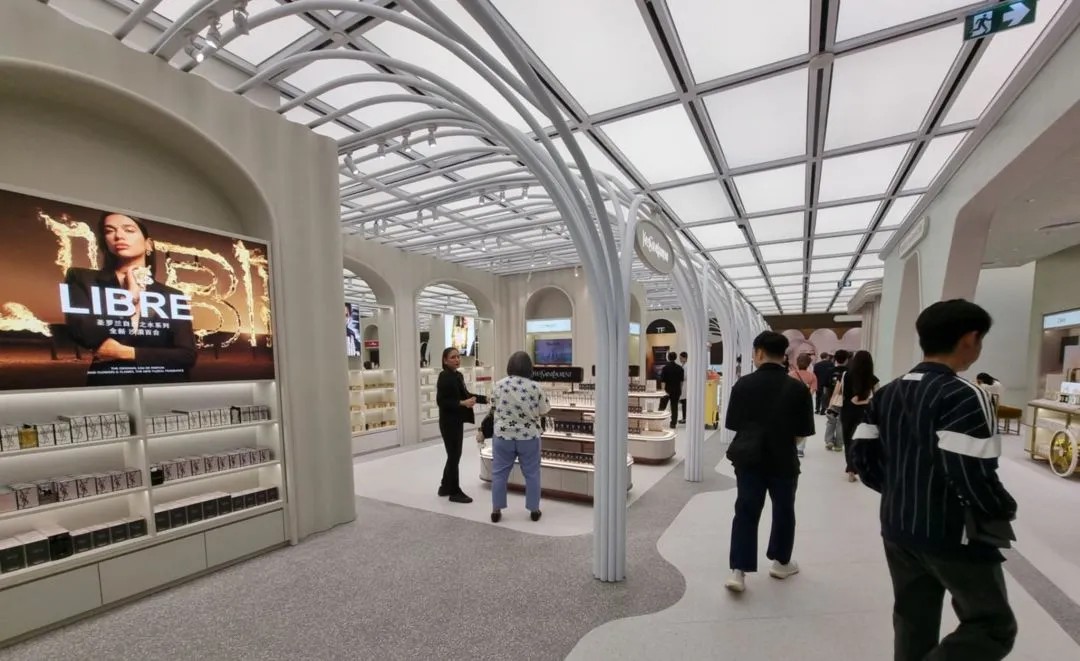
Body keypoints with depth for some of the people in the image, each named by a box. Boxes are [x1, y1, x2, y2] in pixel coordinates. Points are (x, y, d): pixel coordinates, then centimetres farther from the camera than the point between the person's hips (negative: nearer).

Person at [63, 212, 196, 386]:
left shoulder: (172, 296, 6)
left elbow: (188, 356, -2)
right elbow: (86, 336, -8)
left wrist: (125, 352, -8)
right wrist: (130, 295, -2)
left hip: (161, 386, 1)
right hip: (108, 384, 0)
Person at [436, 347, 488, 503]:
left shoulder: (458, 375, 8)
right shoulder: (444, 377, -16)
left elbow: (465, 394, 18)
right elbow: (441, 401, -21)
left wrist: (485, 398, 12)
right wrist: (462, 403, -28)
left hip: (457, 421, 9)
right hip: (449, 422, -9)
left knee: (454, 455, 17)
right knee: (454, 456, 1)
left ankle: (445, 487, 32)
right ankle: (455, 492, 14)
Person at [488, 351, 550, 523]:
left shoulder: (499, 385, -6)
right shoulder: (535, 387, -12)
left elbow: (494, 406, 7)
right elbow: (544, 410, -3)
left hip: (503, 436, 1)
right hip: (529, 437, -1)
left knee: (499, 473, 12)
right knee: (532, 474, 13)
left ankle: (496, 510, 19)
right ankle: (534, 510, 22)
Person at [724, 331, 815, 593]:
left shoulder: (743, 384, -11)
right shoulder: (798, 389, -11)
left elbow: (734, 425, -4)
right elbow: (802, 433, -6)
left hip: (749, 460, 0)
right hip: (783, 461, 1)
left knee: (745, 512, 7)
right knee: (783, 511, 20)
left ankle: (738, 571, 4)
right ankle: (781, 563, 37)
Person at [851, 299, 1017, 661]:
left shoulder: (887, 393, 4)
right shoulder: (963, 396, -18)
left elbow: (863, 458, 5)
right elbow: (973, 475, -24)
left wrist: (900, 491, 15)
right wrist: (1005, 510, -5)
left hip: (897, 529, 7)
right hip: (953, 536, -7)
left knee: (913, 625, 20)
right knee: (994, 628, 13)